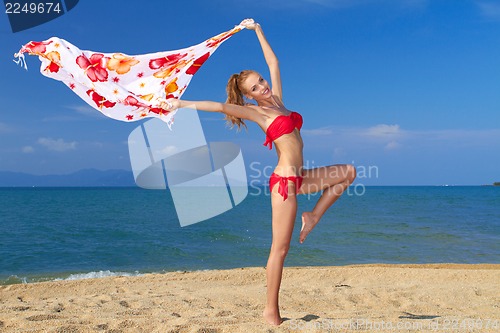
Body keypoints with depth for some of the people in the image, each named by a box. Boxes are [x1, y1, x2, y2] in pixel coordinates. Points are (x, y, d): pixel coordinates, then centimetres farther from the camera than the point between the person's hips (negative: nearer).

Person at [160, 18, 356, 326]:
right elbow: (219, 106, -11)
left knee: (349, 171, 22)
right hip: (285, 179, -8)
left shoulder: (276, 99, 14)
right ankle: (272, 311, 7)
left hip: (298, 177, 8)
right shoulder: (255, 112, -4)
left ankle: (312, 217, 13)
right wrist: (182, 104, -7)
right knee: (280, 249, -5)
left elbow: (273, 63, 22)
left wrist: (257, 30, 27)